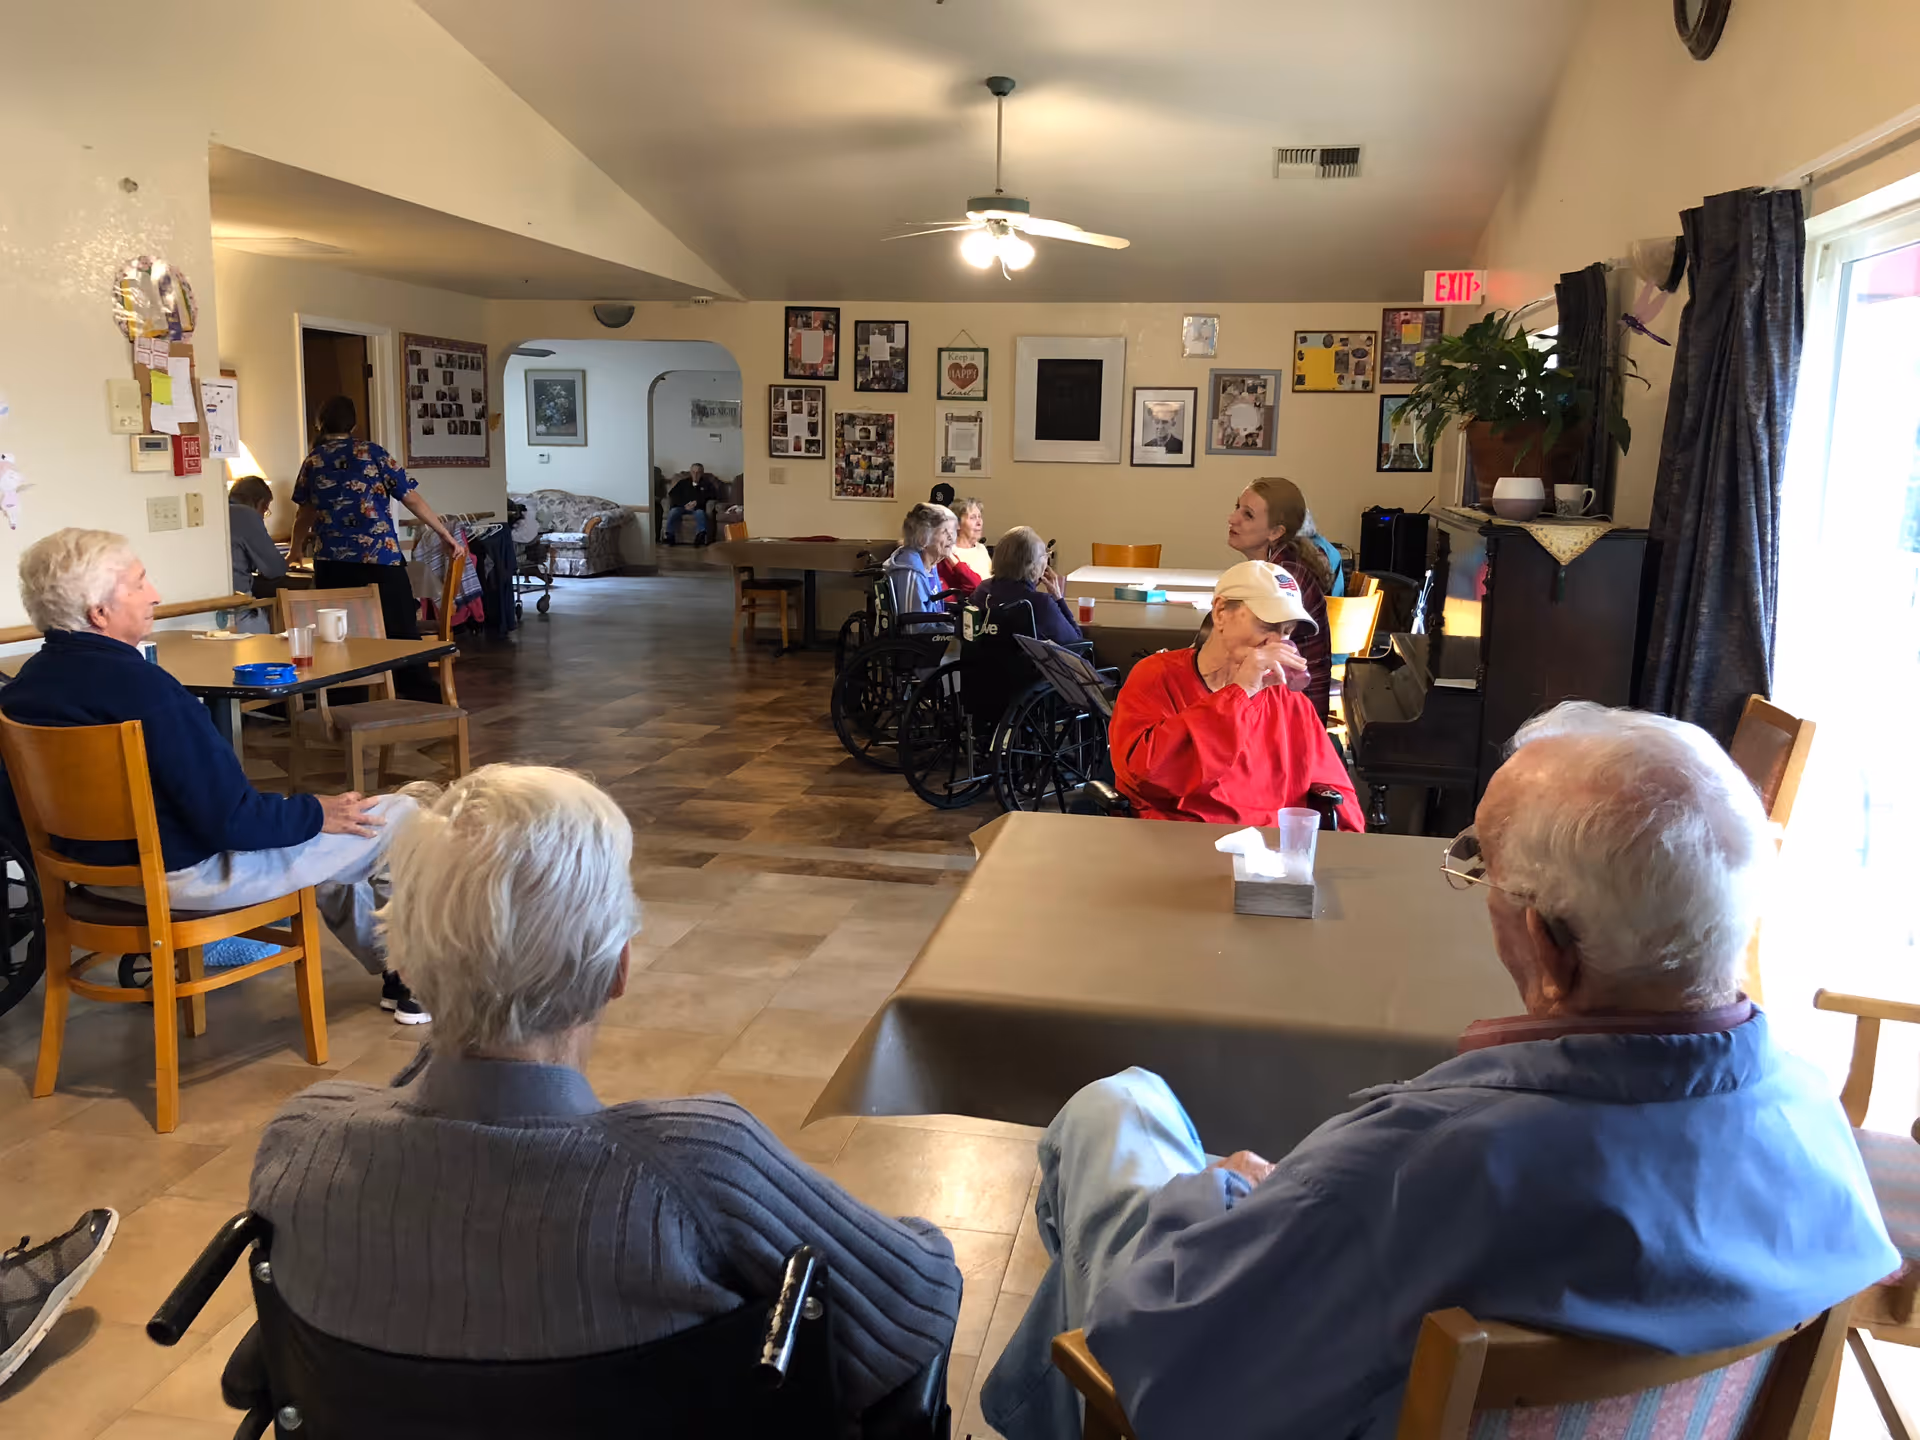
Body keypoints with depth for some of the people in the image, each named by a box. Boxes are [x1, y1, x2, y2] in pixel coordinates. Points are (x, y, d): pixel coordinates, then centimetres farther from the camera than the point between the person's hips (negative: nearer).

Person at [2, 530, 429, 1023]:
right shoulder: (141, 686, -29)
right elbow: (230, 820, -27)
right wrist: (317, 813, -10)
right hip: (186, 873, -10)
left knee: (313, 827, 31)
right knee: (398, 817, -1)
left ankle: (391, 964, 35)